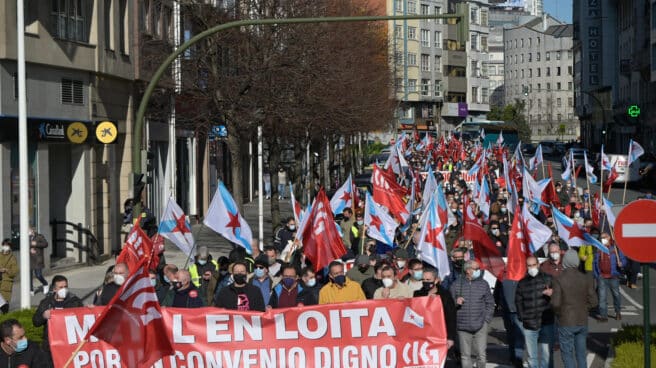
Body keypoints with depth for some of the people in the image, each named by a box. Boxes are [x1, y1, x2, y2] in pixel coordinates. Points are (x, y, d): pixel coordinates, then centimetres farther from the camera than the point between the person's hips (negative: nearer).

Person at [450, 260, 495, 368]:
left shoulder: (483, 284, 7)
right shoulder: (456, 284, 4)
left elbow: (490, 303, 11)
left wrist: (486, 319, 2)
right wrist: (456, 302, -13)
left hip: (480, 326, 0)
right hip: (463, 326, 0)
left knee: (481, 355, -3)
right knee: (465, 355, 6)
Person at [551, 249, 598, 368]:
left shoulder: (559, 280, -14)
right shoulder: (586, 279, -4)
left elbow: (555, 303, -17)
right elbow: (593, 301, -3)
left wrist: (558, 313, 3)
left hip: (566, 323, -4)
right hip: (582, 322, 4)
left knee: (567, 354, 5)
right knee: (581, 353, 15)